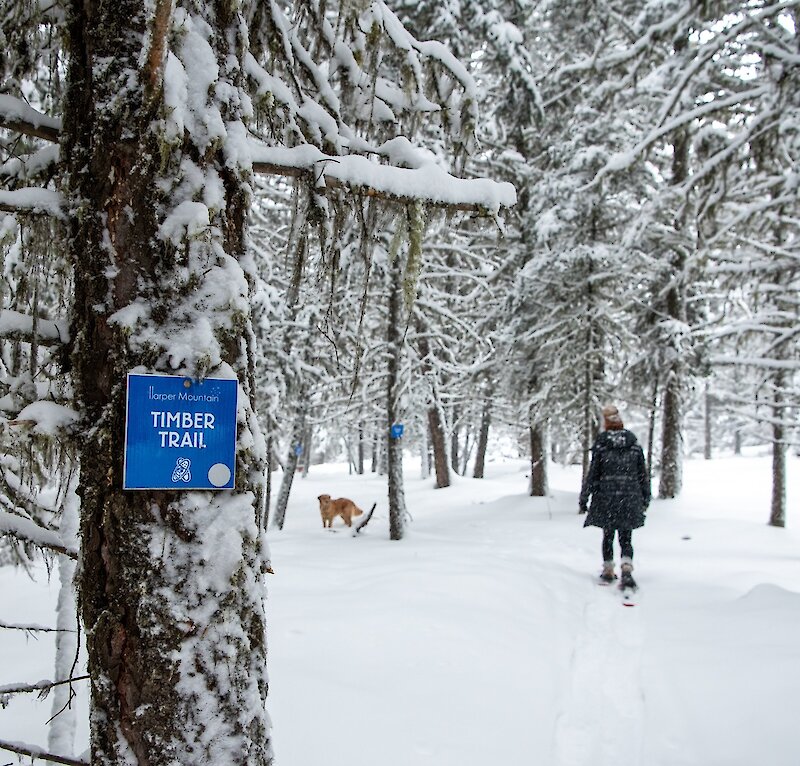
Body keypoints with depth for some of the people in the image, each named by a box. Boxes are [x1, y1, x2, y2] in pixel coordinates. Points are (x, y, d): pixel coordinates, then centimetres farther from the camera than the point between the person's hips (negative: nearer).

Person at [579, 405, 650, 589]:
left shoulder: (601, 444, -6)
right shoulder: (634, 444, 2)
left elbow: (592, 474, -5)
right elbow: (643, 474, 7)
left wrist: (583, 498, 3)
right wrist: (646, 498, 18)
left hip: (607, 497, -1)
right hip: (630, 498, 1)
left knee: (608, 535, 14)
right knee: (626, 538, 5)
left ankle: (608, 571, 22)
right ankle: (626, 571, -15)